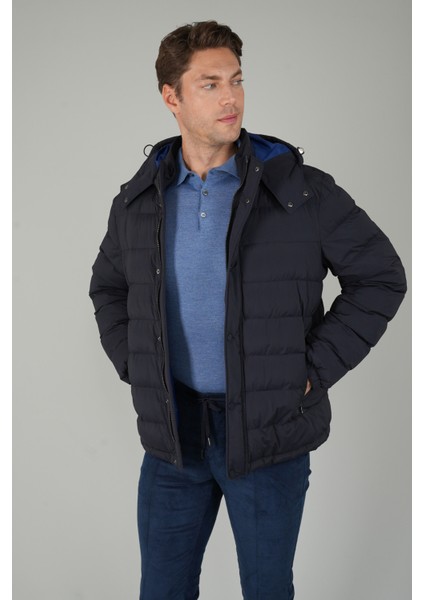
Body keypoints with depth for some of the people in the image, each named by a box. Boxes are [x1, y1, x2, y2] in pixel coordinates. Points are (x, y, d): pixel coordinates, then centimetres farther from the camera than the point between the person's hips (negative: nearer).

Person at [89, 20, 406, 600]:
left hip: (268, 434, -2)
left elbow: (381, 276, -3)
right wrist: (133, 367, 6)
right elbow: (108, 288, 18)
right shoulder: (139, 200, 1)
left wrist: (315, 371, -8)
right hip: (172, 430, 3)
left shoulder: (301, 189, -9)